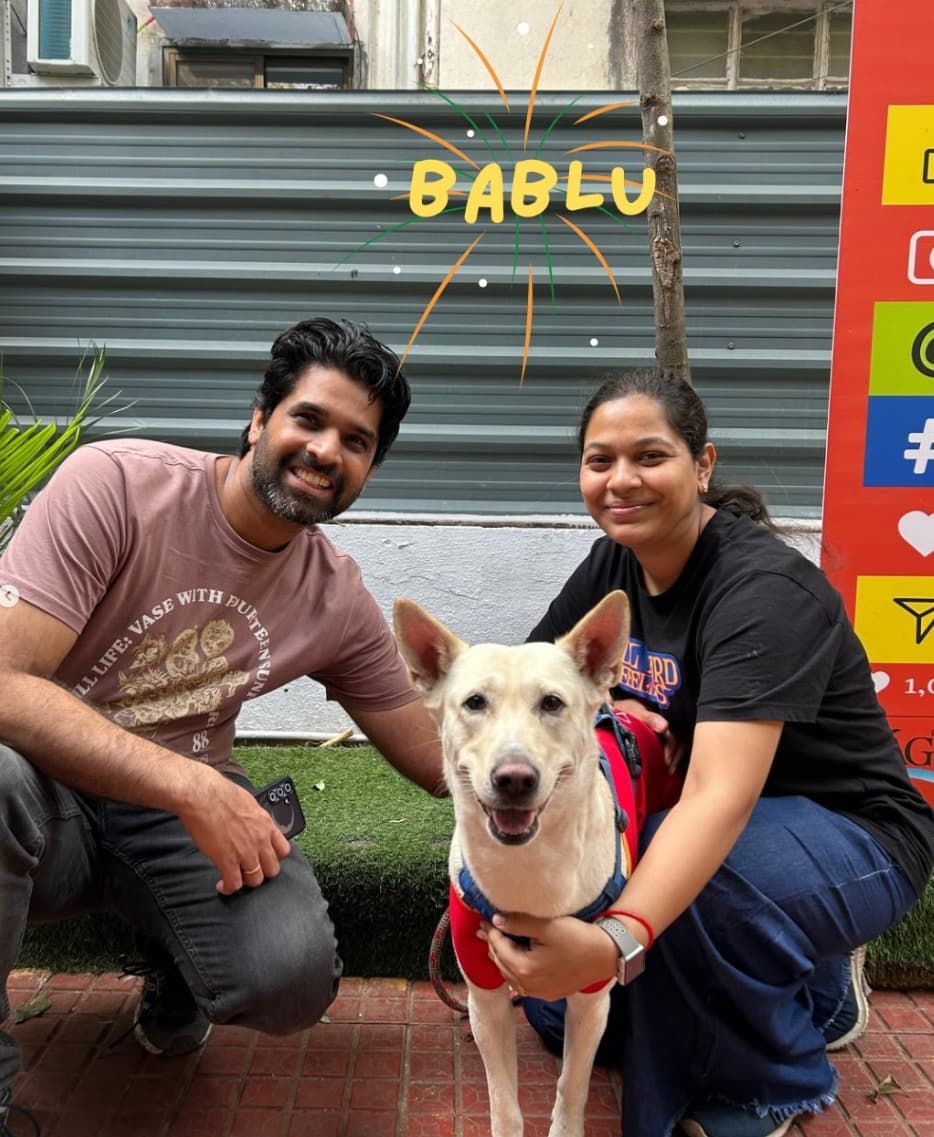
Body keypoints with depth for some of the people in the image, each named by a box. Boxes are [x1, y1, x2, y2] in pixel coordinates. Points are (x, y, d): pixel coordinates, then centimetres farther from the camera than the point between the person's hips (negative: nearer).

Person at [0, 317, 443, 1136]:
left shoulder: (339, 602, -5)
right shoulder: (115, 483, -18)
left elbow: (437, 757, 3)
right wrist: (192, 787, -33)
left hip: (187, 805, 2)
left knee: (293, 977, -25)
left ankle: (175, 981, 15)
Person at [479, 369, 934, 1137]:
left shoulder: (765, 589, -27)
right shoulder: (614, 564, -5)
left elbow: (721, 797, -40)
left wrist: (615, 943, -55)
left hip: (850, 838, -7)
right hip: (687, 820, 7)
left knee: (679, 889, -37)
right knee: (559, 1003, 0)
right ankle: (814, 995, 16)